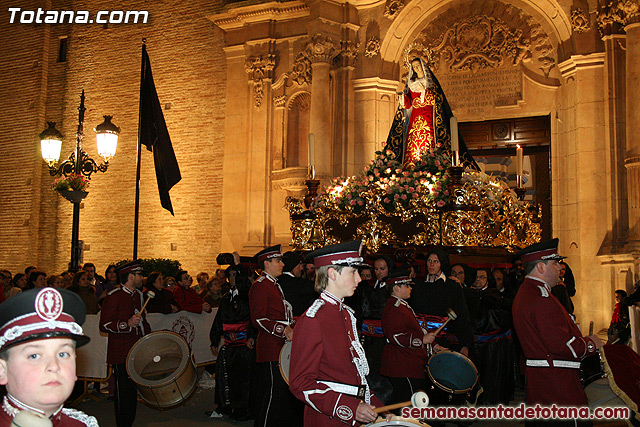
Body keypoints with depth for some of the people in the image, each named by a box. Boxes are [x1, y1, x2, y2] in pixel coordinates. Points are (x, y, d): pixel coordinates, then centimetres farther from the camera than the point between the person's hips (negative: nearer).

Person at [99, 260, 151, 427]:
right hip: (121, 354, -7)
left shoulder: (138, 295, 13)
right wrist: (127, 324, -27)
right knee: (124, 392, -2)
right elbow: (104, 325, -15)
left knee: (134, 390, 13)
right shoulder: (114, 297, -10)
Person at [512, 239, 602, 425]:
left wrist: (583, 340, 11)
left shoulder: (525, 292, 16)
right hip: (556, 382, -11)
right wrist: (591, 344, -6)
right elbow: (561, 344, -23)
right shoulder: (541, 296, -20)